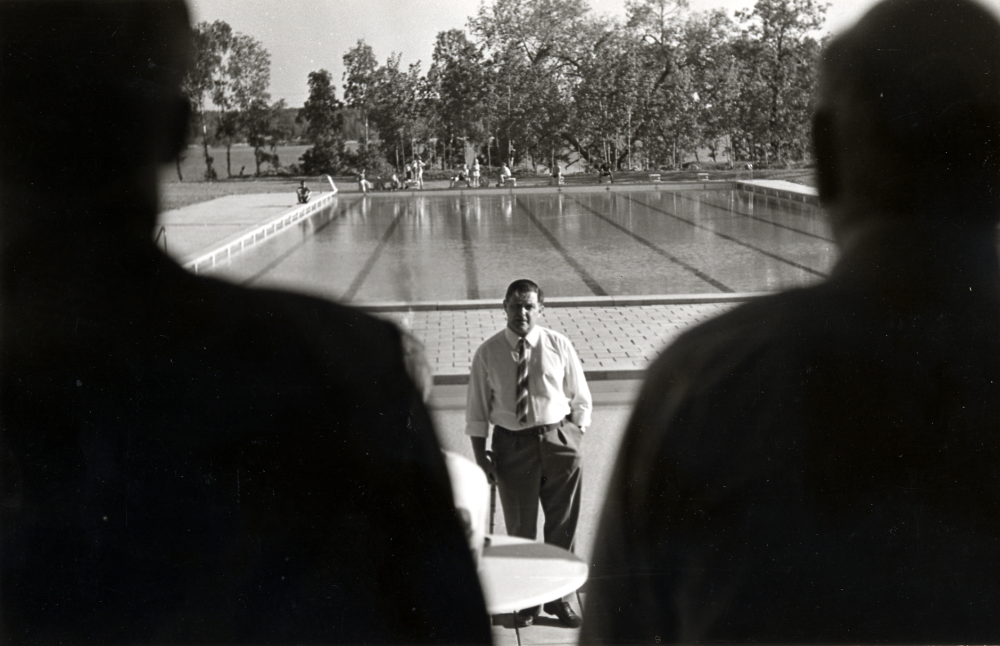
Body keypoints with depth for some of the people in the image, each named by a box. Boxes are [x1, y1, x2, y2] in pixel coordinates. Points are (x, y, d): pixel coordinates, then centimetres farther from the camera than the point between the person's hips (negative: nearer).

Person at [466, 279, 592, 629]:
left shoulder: (559, 346, -1)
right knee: (519, 528, 10)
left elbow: (580, 399, 7)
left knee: (563, 525, 11)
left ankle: (560, 597, 29)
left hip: (558, 437, 1)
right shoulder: (488, 353, -3)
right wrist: (480, 454, -5)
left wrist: (573, 439, 0)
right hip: (512, 443, -1)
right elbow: (477, 409, 1)